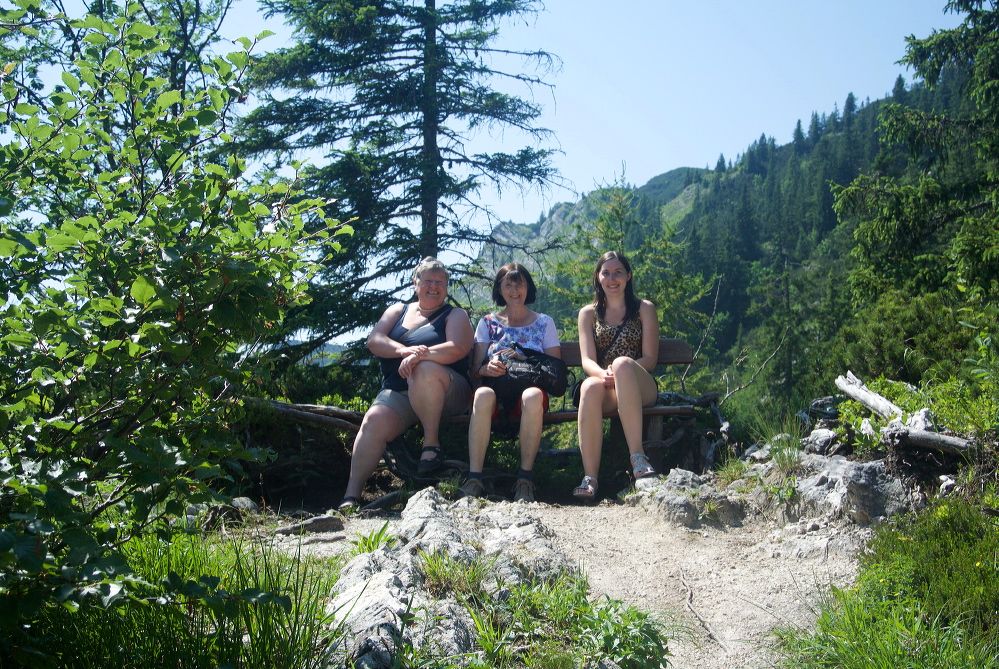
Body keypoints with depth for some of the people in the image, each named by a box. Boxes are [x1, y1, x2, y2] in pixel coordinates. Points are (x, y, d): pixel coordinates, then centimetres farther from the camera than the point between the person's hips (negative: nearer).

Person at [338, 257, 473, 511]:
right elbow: (374, 341, 2)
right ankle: (351, 495, -28)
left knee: (425, 371, -36)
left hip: (445, 393, -3)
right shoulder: (397, 311, 20)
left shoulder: (455, 316, 10)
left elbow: (457, 348, -11)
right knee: (374, 421, -26)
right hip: (397, 393, 3)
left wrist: (420, 356, -28)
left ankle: (431, 443, -23)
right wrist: (404, 350, -19)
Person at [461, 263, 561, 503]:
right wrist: (488, 369, -15)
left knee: (533, 396, -38)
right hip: (497, 389, 1)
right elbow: (475, 370, 9)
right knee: (483, 394, -37)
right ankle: (474, 478, -37)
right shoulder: (488, 323, 17)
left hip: (530, 388, 0)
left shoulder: (544, 322, 17)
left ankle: (525, 478, -30)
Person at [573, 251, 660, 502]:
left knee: (622, 362, -36)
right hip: (605, 387, 1)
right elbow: (587, 360, 3)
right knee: (590, 386, -37)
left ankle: (637, 456, -41)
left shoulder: (644, 309, 12)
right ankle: (590, 478, -42)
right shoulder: (588, 314, 15)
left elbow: (650, 358, 2)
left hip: (639, 387, -1)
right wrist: (604, 374, -22)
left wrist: (619, 372, -18)